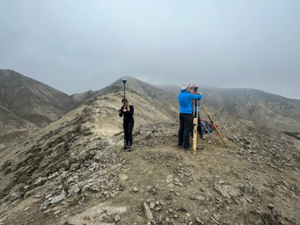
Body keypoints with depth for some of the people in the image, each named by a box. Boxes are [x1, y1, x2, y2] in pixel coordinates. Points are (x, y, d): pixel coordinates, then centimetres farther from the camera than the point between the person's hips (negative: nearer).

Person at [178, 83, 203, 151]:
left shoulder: (180, 94, 7)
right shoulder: (189, 95, -15)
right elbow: (199, 97, -6)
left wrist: (190, 87, 34)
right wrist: (200, 94, 16)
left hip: (181, 113, 8)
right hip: (187, 114, -8)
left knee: (181, 128, 15)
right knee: (187, 130, -5)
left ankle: (180, 142, 25)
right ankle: (186, 145, -1)